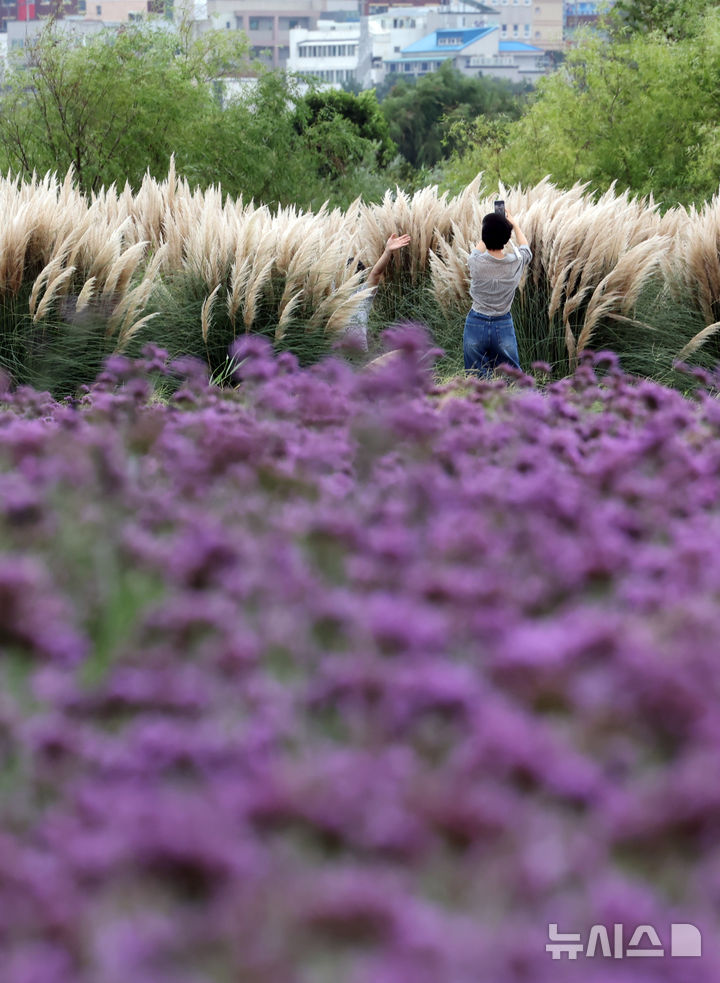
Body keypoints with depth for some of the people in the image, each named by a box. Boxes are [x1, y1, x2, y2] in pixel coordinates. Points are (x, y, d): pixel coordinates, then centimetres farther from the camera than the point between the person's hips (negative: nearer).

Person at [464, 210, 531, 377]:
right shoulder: (516, 262, -11)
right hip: (503, 327, 1)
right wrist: (514, 225, 30)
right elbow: (525, 247, 16)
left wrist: (490, 230, 27)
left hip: (476, 326, -1)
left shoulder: (476, 262, -14)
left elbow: (478, 249, 14)